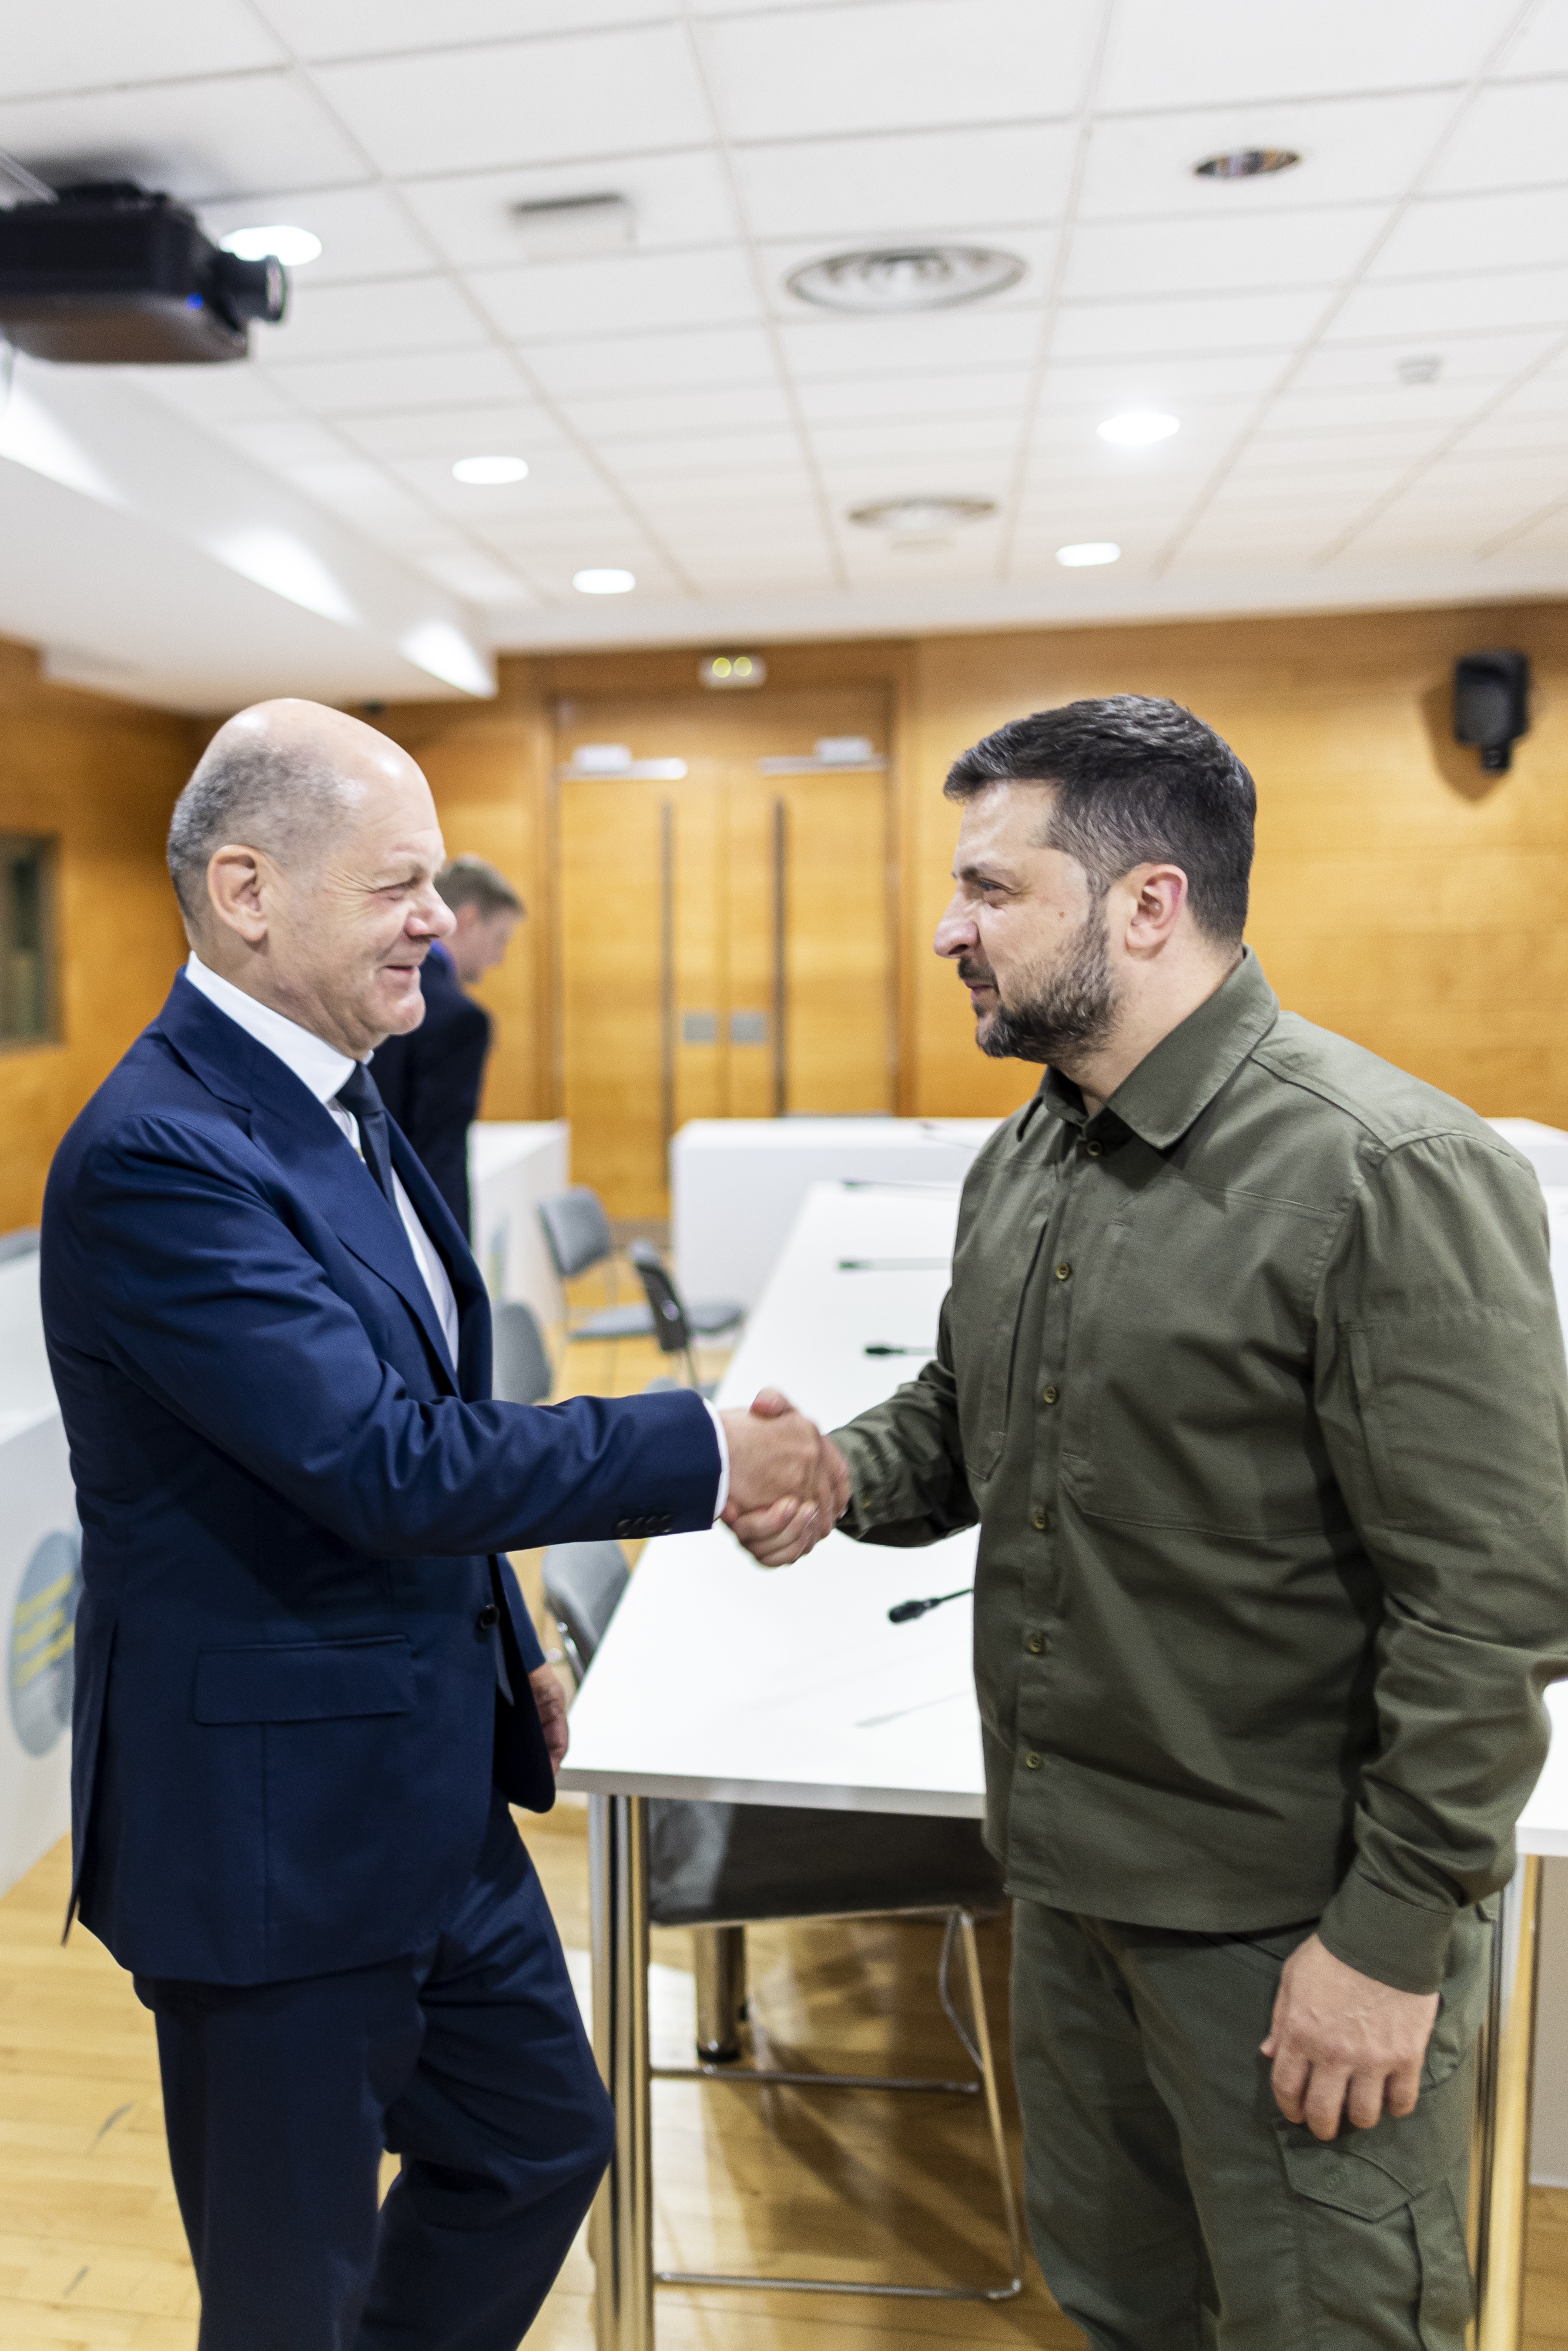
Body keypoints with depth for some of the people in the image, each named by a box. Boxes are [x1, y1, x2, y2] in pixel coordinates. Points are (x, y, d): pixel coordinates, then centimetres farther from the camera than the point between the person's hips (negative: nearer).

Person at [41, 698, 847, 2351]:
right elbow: (389, 1463, -30)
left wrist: (504, 1648, 15)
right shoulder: (158, 1156, -25)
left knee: (542, 2141, 24)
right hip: (276, 1826, -9)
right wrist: (708, 1454, -23)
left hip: (427, 1790, 9)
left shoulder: (330, 1099, 6)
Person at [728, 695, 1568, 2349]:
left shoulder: (1389, 1173, -21)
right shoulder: (1024, 1159, 4)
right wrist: (842, 1474, -7)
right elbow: (964, 1421, 14)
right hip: (1067, 1862, 7)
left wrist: (1393, 1939, -17)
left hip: (1293, 1917, -7)